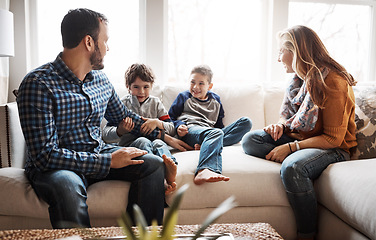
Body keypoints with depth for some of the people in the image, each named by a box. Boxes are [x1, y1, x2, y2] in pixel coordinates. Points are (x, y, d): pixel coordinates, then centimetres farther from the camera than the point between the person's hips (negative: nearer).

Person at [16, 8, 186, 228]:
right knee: (67, 185, -39)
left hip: (98, 155, 6)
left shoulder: (101, 80, 3)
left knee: (154, 164, -12)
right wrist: (109, 161, -25)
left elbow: (124, 117, 21)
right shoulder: (38, 84, -19)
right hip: (52, 167, -6)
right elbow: (44, 155, -24)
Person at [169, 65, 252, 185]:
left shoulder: (215, 100, 28)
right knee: (216, 133, -38)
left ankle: (204, 145, -35)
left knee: (246, 122, -14)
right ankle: (203, 170, -69)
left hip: (210, 132, 5)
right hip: (190, 129, -4)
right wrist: (178, 126, -7)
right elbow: (171, 117, 16)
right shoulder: (184, 97, 20)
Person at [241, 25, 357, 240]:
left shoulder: (333, 82, -17)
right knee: (250, 139, -12)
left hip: (333, 149, -7)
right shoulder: (300, 79, 7)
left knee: (293, 167, -38)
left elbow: (333, 139, -18)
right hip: (299, 141, 7)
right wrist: (281, 126, -6)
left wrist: (291, 147, -24)